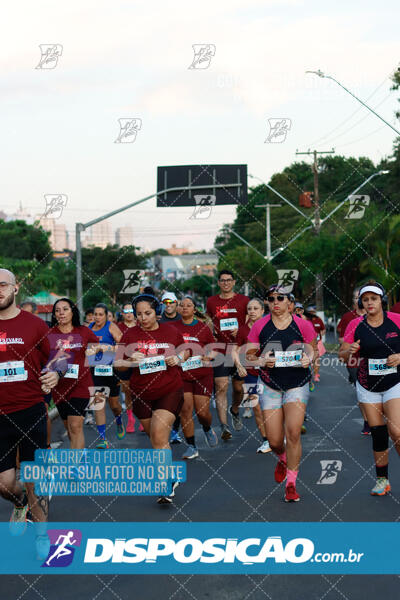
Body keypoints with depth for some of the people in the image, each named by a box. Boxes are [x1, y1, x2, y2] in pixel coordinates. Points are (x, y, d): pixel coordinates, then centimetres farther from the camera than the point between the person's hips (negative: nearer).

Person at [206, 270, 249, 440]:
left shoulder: (243, 300, 4)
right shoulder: (211, 301, 9)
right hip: (220, 349, 0)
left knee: (238, 386, 9)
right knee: (221, 387, -10)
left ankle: (234, 411, 40)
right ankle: (224, 426, -13)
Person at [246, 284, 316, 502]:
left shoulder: (302, 325, 0)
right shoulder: (260, 326, 1)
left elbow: (311, 350, 12)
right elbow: (250, 354, 7)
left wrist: (308, 359, -10)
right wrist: (262, 360, -14)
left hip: (297, 384, -1)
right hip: (270, 385, 1)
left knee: (293, 433, -14)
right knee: (274, 440, 1)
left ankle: (291, 483, 2)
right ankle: (283, 459, 39)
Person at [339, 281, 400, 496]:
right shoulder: (355, 325, -2)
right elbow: (342, 355, 4)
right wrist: (349, 351, -17)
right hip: (368, 387, 2)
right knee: (378, 434, 4)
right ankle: (382, 480, 16)